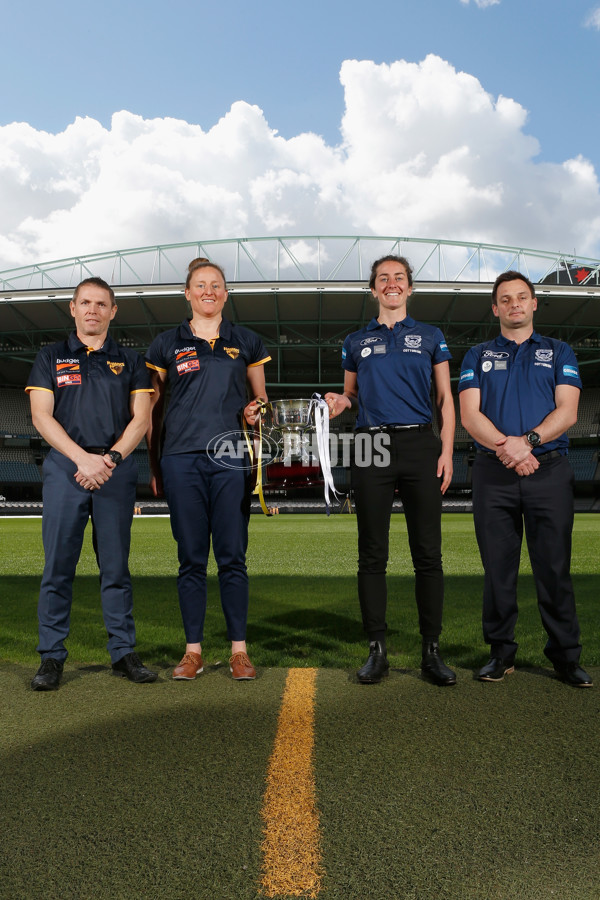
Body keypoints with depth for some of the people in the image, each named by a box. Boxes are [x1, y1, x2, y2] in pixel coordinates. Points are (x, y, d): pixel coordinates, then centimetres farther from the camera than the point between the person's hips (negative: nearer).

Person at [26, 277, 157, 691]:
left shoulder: (130, 361, 14)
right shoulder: (51, 357, 12)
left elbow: (141, 419, 5)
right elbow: (42, 416, 2)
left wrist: (110, 458, -10)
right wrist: (83, 458, -11)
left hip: (117, 467, 1)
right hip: (65, 466, 0)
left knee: (116, 566, 3)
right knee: (58, 565, -1)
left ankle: (124, 652, 10)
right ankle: (52, 657, 8)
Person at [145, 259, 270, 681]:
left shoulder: (246, 342, 13)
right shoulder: (167, 344, 11)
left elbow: (261, 396, 20)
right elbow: (153, 408, 12)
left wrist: (256, 409, -4)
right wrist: (153, 464, 9)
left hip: (230, 459, 0)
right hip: (181, 459, 0)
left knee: (233, 556, 1)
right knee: (191, 556, 4)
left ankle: (239, 649, 10)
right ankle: (193, 650, 14)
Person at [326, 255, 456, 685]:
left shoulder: (430, 336, 13)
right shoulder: (356, 342, 16)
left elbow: (446, 398, 9)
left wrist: (446, 451, -2)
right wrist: (340, 402, -5)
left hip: (421, 445, -1)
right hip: (372, 446, 1)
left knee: (428, 551, 0)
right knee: (372, 552, 1)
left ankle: (432, 650, 9)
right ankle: (377, 650, 10)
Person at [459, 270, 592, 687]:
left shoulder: (559, 352, 15)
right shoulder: (478, 356, 15)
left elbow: (567, 411, 1)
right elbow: (469, 414, 1)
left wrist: (528, 440, -16)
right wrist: (506, 447, -15)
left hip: (550, 469, 0)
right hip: (493, 473, 1)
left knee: (554, 567, 1)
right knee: (498, 567, 3)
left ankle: (566, 655, 13)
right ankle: (501, 653, 14)